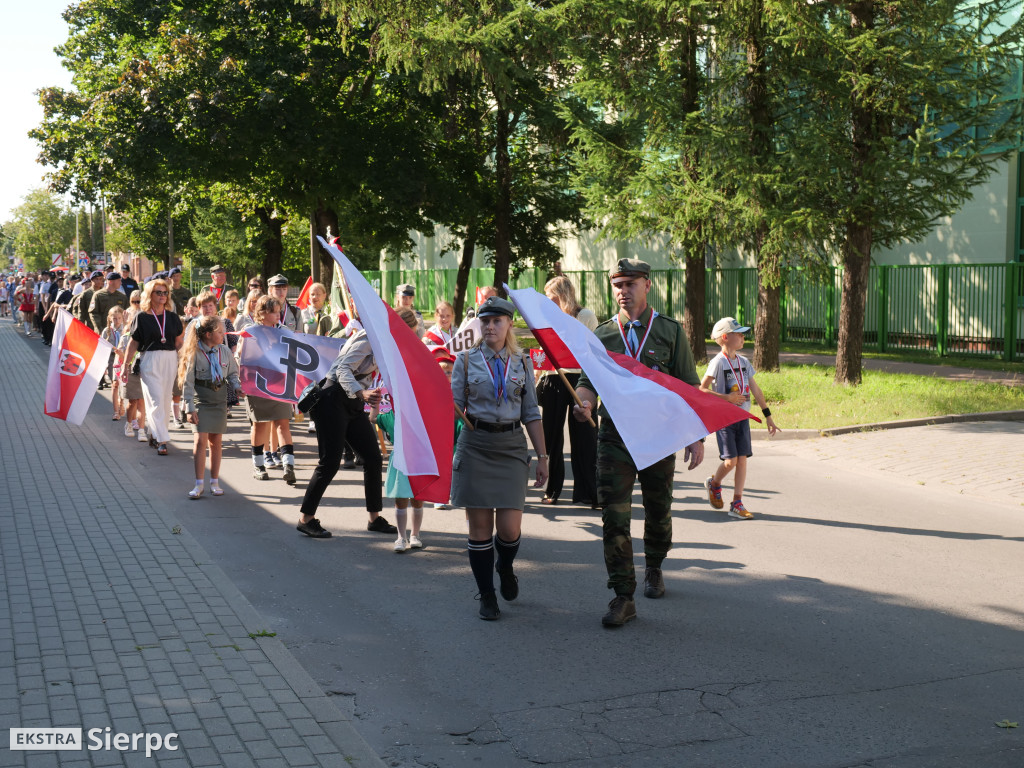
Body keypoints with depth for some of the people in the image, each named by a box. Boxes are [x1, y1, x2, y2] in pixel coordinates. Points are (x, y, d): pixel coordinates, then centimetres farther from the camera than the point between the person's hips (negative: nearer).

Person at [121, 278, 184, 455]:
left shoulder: (172, 317, 10)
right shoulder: (142, 317, 1)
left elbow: (179, 340, 14)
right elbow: (133, 342, 2)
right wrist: (125, 366, -1)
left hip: (170, 360, 4)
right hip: (150, 360, -4)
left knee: (165, 399, 7)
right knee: (155, 400, -9)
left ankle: (155, 435, 20)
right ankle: (161, 440, -11)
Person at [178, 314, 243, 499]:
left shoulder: (225, 351, 3)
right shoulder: (195, 353, -10)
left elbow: (233, 374, 15)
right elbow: (188, 382, -7)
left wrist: (237, 386, -7)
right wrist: (190, 408, -11)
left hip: (220, 400, 4)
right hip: (201, 400, -4)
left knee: (215, 442, 8)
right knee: (200, 440, -10)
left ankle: (214, 482, 18)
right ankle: (199, 484, -2)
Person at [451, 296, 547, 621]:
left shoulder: (521, 364, 8)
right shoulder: (466, 360, 4)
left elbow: (532, 414, 10)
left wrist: (542, 456, 8)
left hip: (511, 447, 1)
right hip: (475, 446, -1)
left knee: (510, 529, -5)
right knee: (480, 527, 1)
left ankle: (505, 567, 29)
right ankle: (487, 597, 15)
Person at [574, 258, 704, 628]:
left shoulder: (670, 331, 3)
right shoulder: (601, 335, 7)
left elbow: (689, 387, 4)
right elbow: (588, 381, 7)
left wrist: (696, 437, -2)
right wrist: (584, 403, -17)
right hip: (614, 435, 0)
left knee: (658, 511, 13)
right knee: (614, 517, -7)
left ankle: (654, 569, 40)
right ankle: (623, 597, -2)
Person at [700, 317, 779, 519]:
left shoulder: (743, 362, 9)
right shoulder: (718, 362, -10)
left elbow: (755, 390, 13)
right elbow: (702, 389, -13)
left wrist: (768, 416, 13)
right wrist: (727, 398, -19)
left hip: (742, 417, 6)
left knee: (742, 459, -1)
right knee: (730, 461, -9)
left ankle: (737, 504, 4)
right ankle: (714, 484, 22)